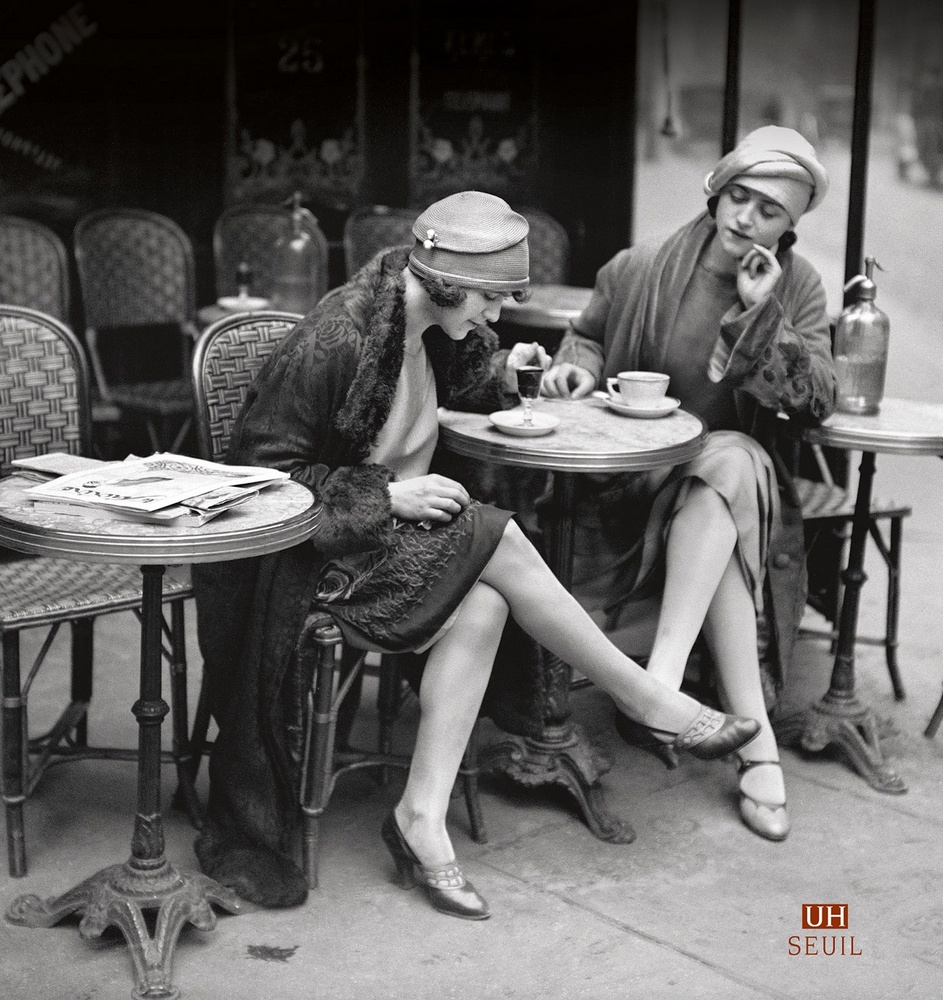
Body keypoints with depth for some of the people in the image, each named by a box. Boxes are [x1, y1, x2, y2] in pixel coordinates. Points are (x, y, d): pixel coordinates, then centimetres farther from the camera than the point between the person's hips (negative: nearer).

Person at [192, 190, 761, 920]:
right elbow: (261, 465, -19)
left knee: (482, 604, -22)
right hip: (320, 549, -8)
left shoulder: (427, 328, 3)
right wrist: (386, 495, -23)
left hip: (395, 530, 8)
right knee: (498, 544, -23)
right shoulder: (336, 339, -22)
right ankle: (650, 702, -10)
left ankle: (423, 816, -19)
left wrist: (500, 372, 5)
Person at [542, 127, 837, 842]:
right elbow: (589, 334, 16)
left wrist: (759, 314, -18)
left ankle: (662, 676, -37)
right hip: (637, 478, -2)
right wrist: (579, 367, -7)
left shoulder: (798, 288, 2)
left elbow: (817, 400, -8)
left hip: (739, 466, 2)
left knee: (732, 463, -35)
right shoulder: (641, 270, -4)